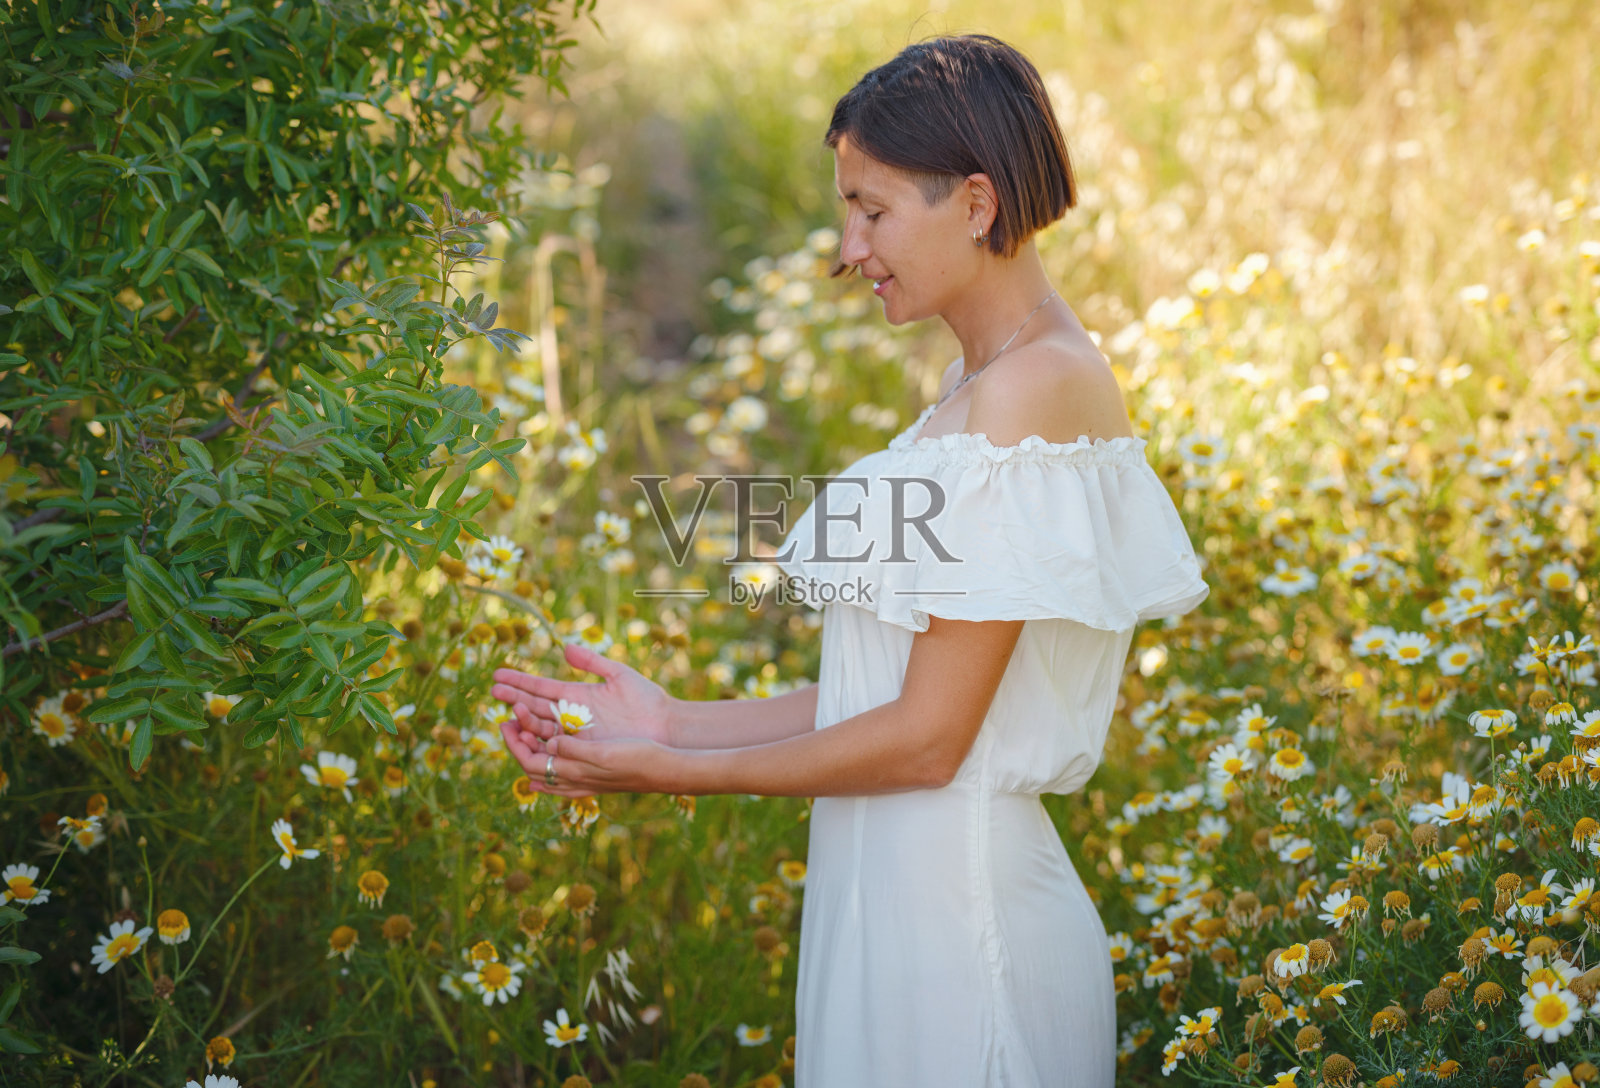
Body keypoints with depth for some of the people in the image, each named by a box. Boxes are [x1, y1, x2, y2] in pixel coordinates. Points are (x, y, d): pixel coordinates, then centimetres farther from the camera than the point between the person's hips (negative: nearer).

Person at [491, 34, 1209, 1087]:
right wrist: (677, 720, 8)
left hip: (957, 910, -9)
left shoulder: (1032, 390, -17)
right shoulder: (980, 385, 12)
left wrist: (675, 771, -9)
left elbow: (927, 737, -18)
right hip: (898, 896, 9)